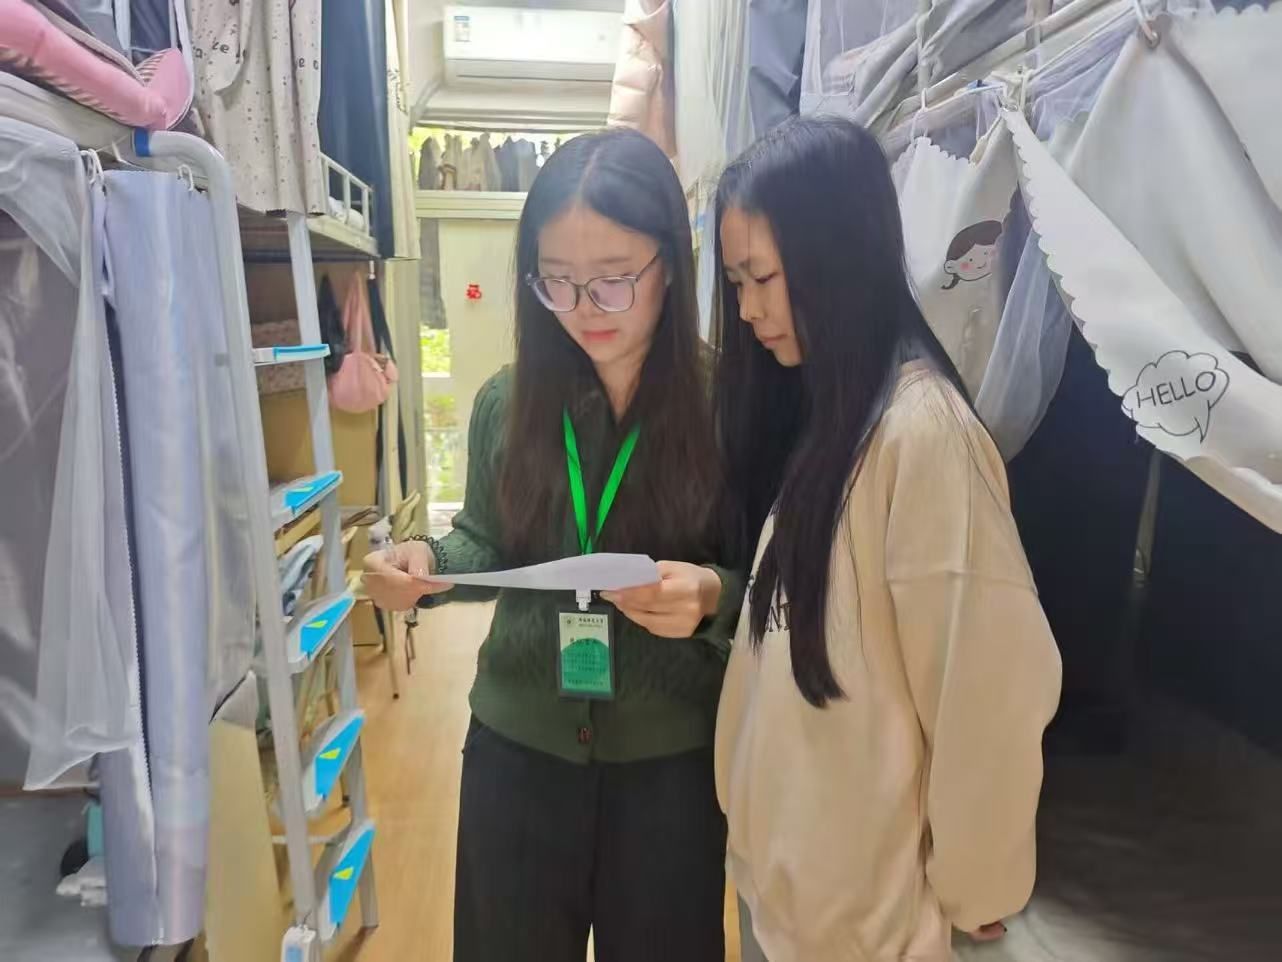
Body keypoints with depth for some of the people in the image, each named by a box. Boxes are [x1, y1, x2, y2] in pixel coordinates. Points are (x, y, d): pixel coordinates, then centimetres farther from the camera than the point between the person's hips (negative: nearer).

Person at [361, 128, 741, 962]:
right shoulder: (508, 401, -5)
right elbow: (489, 546, 6)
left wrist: (713, 597, -29)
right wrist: (429, 563, -14)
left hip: (670, 756, -2)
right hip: (518, 742, 3)